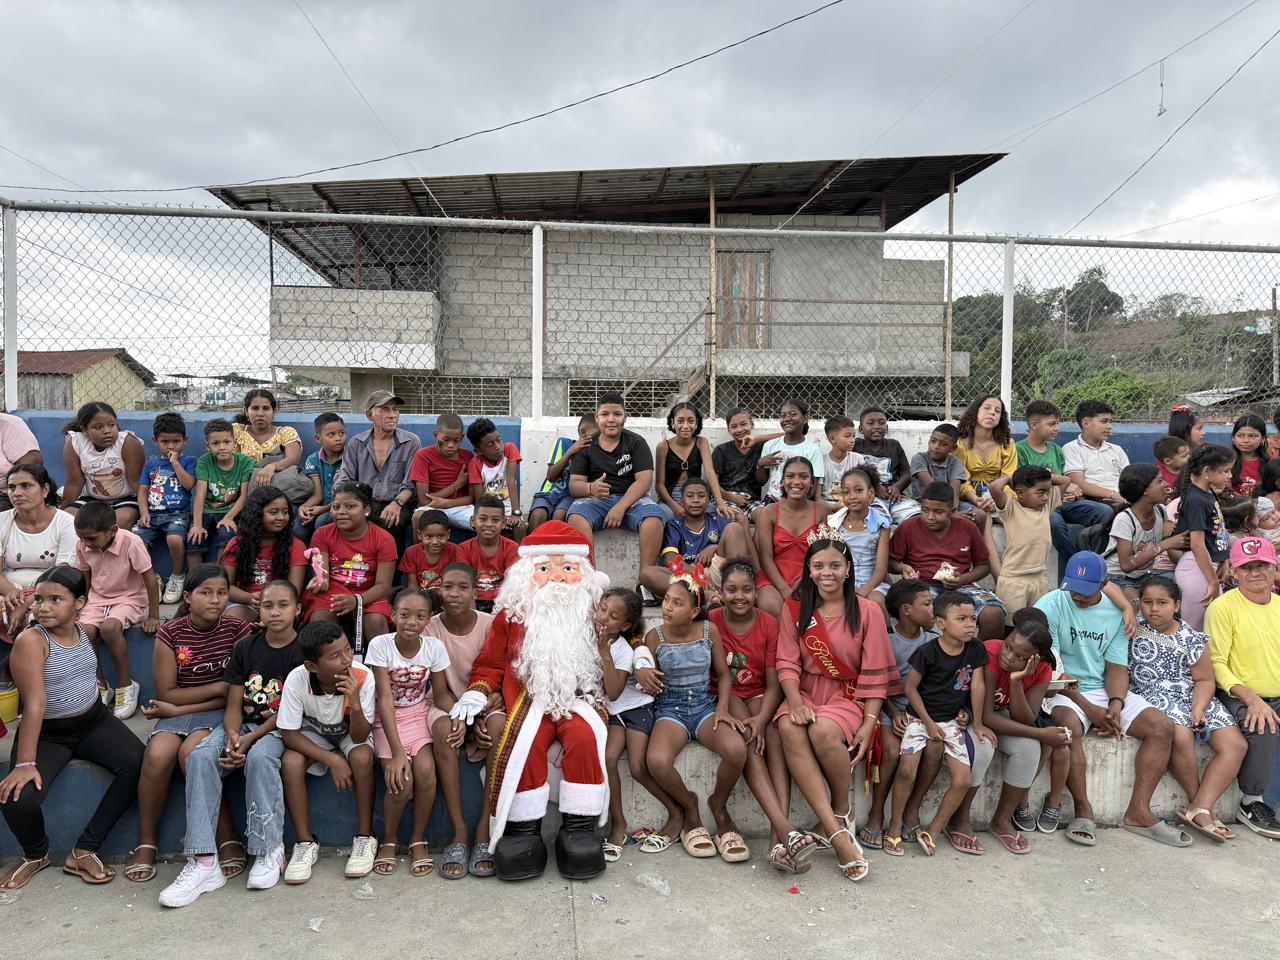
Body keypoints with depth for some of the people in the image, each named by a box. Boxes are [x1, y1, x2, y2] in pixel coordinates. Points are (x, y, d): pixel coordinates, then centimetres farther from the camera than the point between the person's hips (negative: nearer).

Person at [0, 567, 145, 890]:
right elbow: (35, 703, -25)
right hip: (47, 733, -4)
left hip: (94, 720, 5)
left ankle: (84, 850, -9)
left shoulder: (84, 632, -1)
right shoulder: (30, 640, -20)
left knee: (137, 762, -21)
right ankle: (35, 854, 11)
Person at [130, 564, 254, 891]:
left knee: (191, 751, -31)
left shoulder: (237, 630, -4)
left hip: (220, 712, -2)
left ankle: (227, 838, -24)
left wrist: (180, 708, -10)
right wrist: (218, 687, -10)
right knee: (157, 754, -28)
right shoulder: (170, 633, -2)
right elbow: (167, 694, -3)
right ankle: (146, 842, -9)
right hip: (176, 712, 2)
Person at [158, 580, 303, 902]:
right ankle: (204, 863, -28)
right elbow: (234, 704, 3)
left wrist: (249, 739, -21)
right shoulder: (244, 647, 8)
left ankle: (268, 852, -21)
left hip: (280, 729, -4)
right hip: (242, 725, 4)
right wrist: (232, 736, -18)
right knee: (200, 757, -25)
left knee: (259, 756, -36)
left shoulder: (302, 651, -5)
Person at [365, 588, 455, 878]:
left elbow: (441, 694, -1)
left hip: (418, 715, 2)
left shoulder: (434, 646, -11)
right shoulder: (380, 645, -19)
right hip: (386, 720, -2)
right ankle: (389, 840, 8)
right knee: (401, 780, -22)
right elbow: (385, 699, -22)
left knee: (426, 770, -23)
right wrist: (397, 751, -28)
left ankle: (418, 839, 2)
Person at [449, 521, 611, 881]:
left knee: (585, 737, -29)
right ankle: (523, 827, -9)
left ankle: (579, 826, -15)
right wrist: (476, 693, -1)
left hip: (577, 697, 1)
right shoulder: (512, 614, 7)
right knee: (525, 744, -28)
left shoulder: (590, 612, 11)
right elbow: (491, 663, 13)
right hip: (529, 696, 0)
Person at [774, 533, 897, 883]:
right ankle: (836, 831, -30)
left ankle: (842, 810, -4)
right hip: (806, 693, 2)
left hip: (848, 696, -2)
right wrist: (795, 700, -18)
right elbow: (787, 663, 0)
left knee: (823, 730, -34)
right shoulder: (795, 609, 7)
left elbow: (875, 674, -1)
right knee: (789, 728, -32)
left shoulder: (867, 612, 1)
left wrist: (869, 723, -10)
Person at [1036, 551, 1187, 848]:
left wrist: (1115, 704, -15)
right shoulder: (1051, 606, -10)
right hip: (1062, 691, -5)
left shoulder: (1115, 612, 6)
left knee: (1162, 727, -11)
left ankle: (1138, 812, -6)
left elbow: (1117, 666, 5)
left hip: (1104, 690, 6)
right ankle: (1083, 809, -18)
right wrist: (1089, 708, -18)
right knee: (1069, 727, -36)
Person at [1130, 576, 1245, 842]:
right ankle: (1201, 805, -12)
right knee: (1181, 736, -34)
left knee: (1235, 745, -15)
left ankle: (1198, 809, -20)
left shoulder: (1192, 640, 7)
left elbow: (1204, 680, 6)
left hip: (1194, 699, 4)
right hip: (1151, 698, -4)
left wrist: (1198, 709, -11)